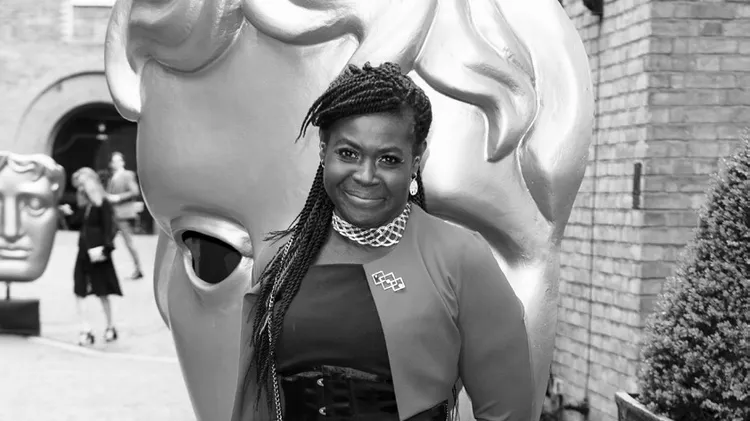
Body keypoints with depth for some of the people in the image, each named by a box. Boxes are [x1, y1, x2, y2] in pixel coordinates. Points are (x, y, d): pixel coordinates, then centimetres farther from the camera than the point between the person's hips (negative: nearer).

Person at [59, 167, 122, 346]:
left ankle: (111, 327, 23)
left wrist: (104, 248, -23)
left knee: (103, 293, 6)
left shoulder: (103, 204, -11)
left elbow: (108, 229, -14)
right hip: (84, 253, 6)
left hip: (98, 255, -6)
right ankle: (86, 331, 4)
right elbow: (81, 223, 13)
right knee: (79, 293, 0)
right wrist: (69, 213, 2)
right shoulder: (83, 205, 9)